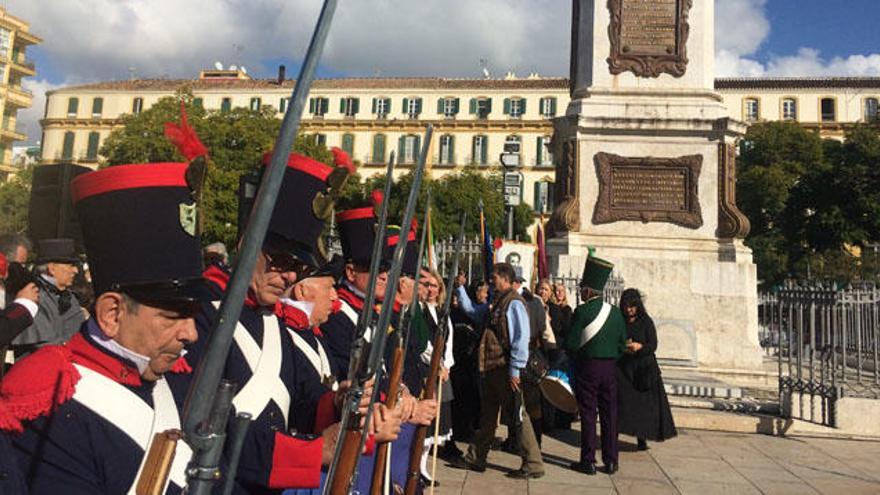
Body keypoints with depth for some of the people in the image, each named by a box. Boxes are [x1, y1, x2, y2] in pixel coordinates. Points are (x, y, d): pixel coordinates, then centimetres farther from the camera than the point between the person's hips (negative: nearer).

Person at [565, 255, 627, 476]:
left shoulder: (582, 311, -12)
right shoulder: (616, 312, 4)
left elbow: (571, 343, -11)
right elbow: (622, 344, 7)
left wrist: (575, 356, 9)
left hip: (588, 367, -4)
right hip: (610, 368, 4)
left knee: (588, 414, 4)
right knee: (609, 414, 10)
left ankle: (588, 461, 10)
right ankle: (611, 461, 16)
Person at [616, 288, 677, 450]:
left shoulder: (646, 321, 2)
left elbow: (653, 345, -4)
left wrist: (640, 347, -23)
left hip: (643, 368, 0)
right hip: (623, 368, 1)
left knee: (643, 403, -4)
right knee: (622, 403, -7)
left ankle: (642, 438, 6)